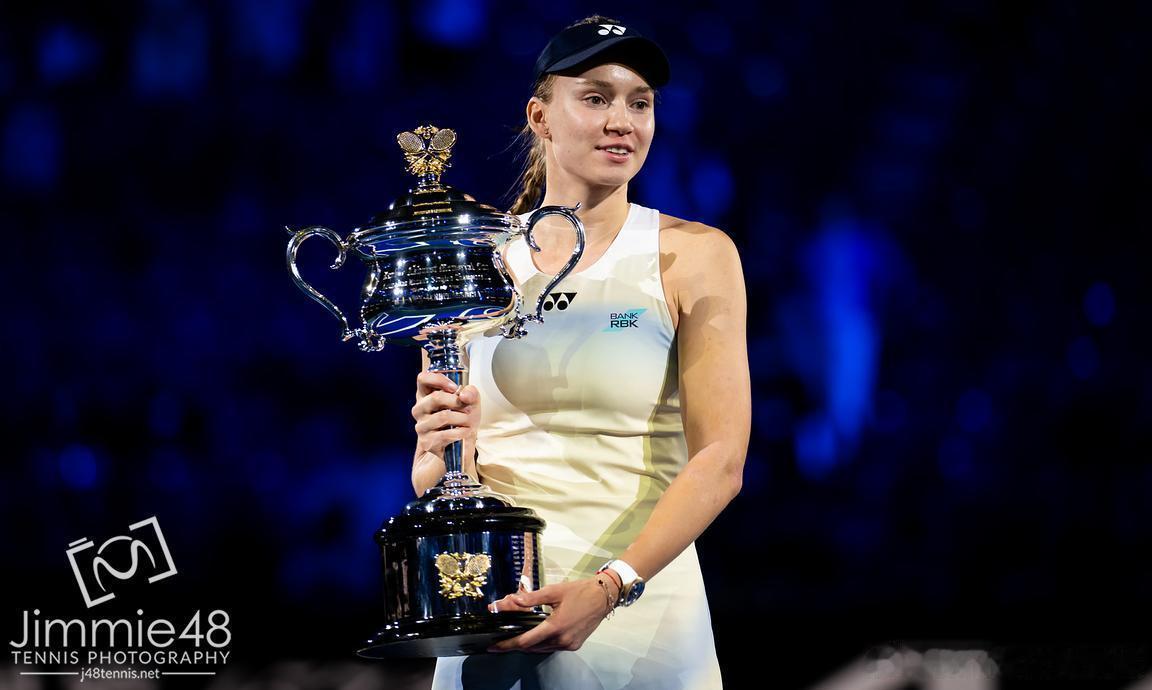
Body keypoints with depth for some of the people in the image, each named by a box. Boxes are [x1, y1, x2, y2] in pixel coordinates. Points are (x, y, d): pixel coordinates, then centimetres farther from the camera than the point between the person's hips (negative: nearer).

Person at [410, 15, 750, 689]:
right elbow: (428, 479, 7)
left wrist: (610, 587, -23)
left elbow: (721, 461, -11)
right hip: (489, 606, 2)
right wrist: (442, 451, -15)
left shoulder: (695, 255, -2)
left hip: (637, 605, -2)